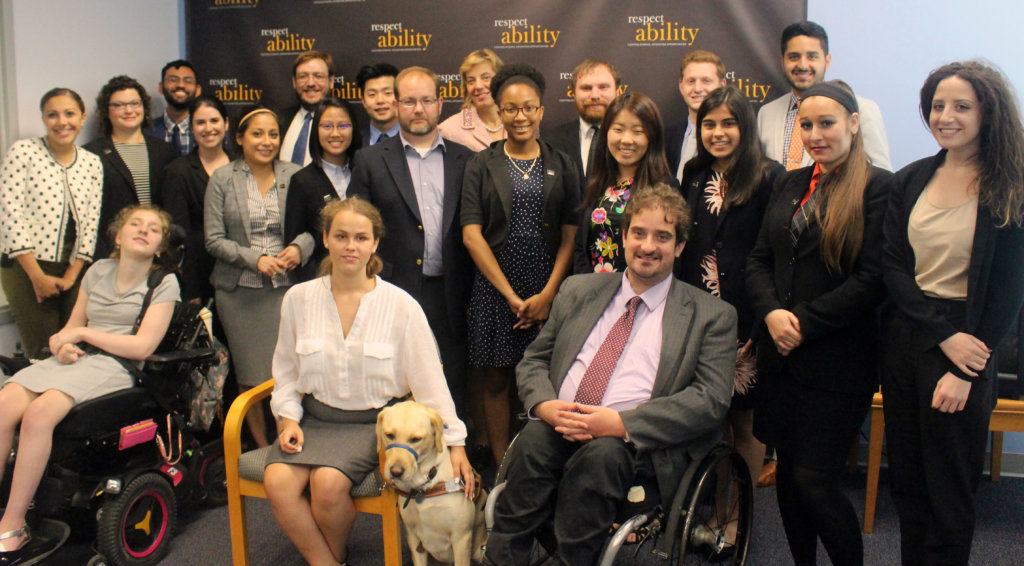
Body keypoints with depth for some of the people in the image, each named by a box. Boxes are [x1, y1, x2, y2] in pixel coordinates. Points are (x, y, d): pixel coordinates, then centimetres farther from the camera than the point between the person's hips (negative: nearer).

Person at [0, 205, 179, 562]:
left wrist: (84, 333, -6)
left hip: (115, 366, -5)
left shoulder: (164, 283, 3)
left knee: (38, 414, -31)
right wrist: (64, 344, -2)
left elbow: (143, 346, -7)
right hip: (75, 359, 5)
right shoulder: (98, 271, 19)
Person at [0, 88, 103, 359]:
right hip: (27, 269, -3)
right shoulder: (22, 152, -4)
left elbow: (91, 224, 6)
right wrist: (38, 276, -10)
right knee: (43, 355, -2)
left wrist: (71, 276, -3)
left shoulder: (92, 163, 8)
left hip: (73, 272, 3)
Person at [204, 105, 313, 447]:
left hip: (286, 287, 0)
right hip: (239, 290, 0)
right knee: (250, 377, 6)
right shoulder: (222, 179, 3)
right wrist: (255, 259, -13)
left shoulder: (294, 175, 6)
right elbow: (214, 240, 0)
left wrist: (300, 246, -11)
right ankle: (263, 451, 22)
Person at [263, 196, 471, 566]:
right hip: (314, 417, 3)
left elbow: (429, 379, -3)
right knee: (278, 481, -24)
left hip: (374, 422, -3)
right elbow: (286, 370, 14)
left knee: (328, 483, -28)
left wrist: (454, 443, -5)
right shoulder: (299, 298, 2)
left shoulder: (401, 306, -6)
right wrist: (289, 417, -1)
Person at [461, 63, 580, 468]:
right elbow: (471, 234, -3)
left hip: (549, 289, 1)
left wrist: (548, 293, -9)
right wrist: (510, 295, -9)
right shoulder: (481, 166, 5)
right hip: (495, 288, 0)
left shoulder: (561, 166, 8)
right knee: (495, 380, 3)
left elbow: (570, 235, 3)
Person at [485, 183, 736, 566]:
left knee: (601, 453, -34)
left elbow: (712, 400, -4)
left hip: (639, 442, -2)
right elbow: (533, 361, 20)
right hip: (559, 424, 3)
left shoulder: (712, 316, 8)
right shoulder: (578, 291, 19)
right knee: (532, 439, -30)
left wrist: (621, 423, -16)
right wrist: (544, 405, -6)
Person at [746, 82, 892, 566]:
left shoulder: (878, 187, -7)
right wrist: (772, 312, -7)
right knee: (788, 471, 12)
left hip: (837, 360, -6)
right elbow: (758, 260, 11)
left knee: (813, 479, -4)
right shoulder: (790, 184, 13)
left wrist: (804, 323, -14)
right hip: (780, 354, 6)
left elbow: (872, 280, -14)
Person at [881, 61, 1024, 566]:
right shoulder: (910, 181, 6)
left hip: (963, 350, -4)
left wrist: (964, 371, -13)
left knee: (948, 490, 8)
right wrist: (943, 334, -13)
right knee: (906, 482, 12)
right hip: (905, 339, 4)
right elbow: (892, 268, 1)